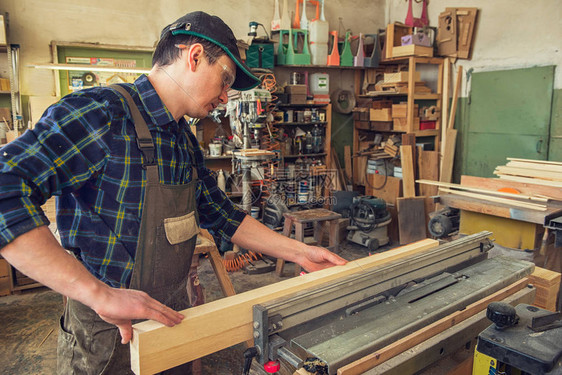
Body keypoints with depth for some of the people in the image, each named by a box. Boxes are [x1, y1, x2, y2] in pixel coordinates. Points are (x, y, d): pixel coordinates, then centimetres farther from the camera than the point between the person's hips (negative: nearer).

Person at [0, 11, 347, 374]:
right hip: (109, 334, -7)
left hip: (173, 316, 8)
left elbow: (221, 214, 10)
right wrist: (98, 293, -34)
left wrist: (298, 252, 5)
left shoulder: (186, 142, 5)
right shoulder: (101, 112, -21)